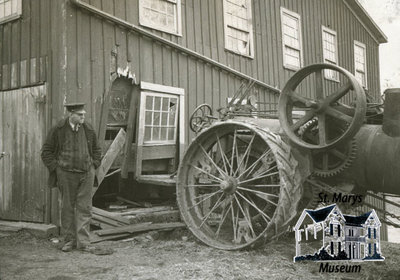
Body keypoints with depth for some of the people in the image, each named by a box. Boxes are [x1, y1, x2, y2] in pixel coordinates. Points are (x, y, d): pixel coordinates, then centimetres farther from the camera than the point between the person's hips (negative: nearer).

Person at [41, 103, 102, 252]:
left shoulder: (88, 130, 2)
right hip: (67, 174, -1)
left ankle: (83, 241, 5)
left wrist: (93, 166, 6)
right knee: (68, 207, 7)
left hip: (86, 174, 2)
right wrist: (55, 168, -3)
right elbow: (46, 151, 2)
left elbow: (96, 150, 16)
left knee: (84, 207, 0)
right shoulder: (58, 129, -5)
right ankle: (69, 241, 17)